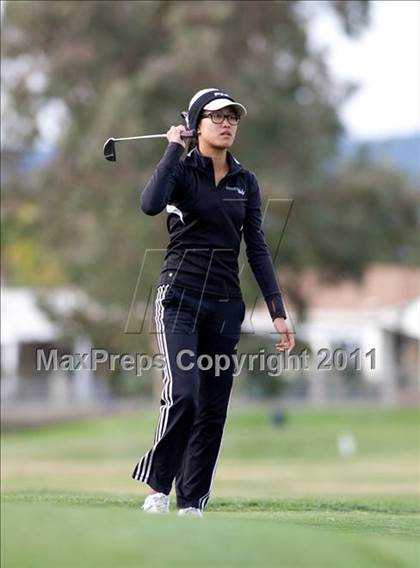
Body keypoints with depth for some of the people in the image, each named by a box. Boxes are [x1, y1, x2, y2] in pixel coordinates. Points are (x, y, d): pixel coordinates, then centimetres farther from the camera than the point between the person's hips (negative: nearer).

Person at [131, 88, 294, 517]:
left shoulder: (246, 182, 10)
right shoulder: (181, 170, -3)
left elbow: (257, 250, 8)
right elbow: (150, 204, -26)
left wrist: (278, 312, 1)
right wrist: (174, 147, -16)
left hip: (225, 304, 5)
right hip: (180, 299, -5)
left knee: (214, 409, 4)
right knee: (182, 395, -21)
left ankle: (192, 503, 11)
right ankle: (157, 486, -6)